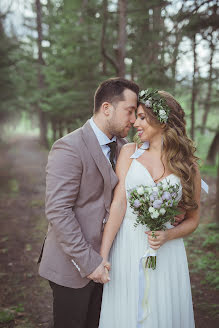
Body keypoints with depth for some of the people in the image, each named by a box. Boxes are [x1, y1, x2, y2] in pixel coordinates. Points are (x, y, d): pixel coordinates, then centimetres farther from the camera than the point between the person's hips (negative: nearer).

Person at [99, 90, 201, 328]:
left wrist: (167, 236, -13)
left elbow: (193, 219, 6)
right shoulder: (129, 152, 0)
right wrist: (103, 255, -12)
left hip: (166, 253, 0)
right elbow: (118, 204, -6)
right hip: (127, 248, 0)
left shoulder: (188, 165, -1)